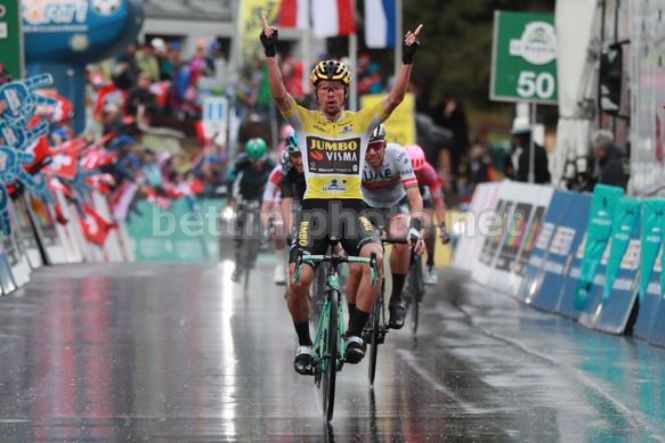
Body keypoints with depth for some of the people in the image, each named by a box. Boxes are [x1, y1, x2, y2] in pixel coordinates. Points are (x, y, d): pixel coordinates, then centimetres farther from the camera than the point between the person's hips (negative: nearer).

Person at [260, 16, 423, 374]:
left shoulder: (361, 121, 8)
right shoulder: (304, 121, 6)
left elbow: (395, 98, -3)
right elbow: (279, 94, -9)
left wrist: (408, 59, -14)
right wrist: (271, 54, -20)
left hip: (351, 209, 0)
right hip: (315, 209, 0)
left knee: (374, 258, -29)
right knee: (298, 281, -15)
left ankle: (355, 334, -18)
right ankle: (304, 344, 9)